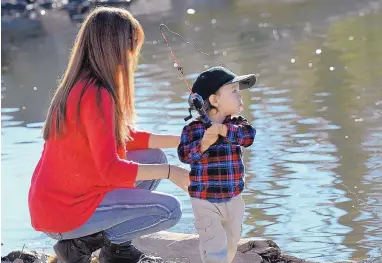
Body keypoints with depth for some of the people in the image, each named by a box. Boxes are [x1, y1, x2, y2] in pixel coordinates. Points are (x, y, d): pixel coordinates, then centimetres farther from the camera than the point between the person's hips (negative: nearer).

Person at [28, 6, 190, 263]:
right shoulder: (96, 95, -24)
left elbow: (128, 137, 16)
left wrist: (180, 141, 11)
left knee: (155, 158, 15)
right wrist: (170, 172, -17)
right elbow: (111, 170, -26)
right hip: (65, 212, -9)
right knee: (170, 210, -6)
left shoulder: (79, 86, 7)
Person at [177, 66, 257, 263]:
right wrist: (204, 143, -34)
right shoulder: (193, 128, -11)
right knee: (215, 246, -13)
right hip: (205, 200, -5)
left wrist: (223, 129, -30)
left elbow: (248, 135, -19)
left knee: (231, 244, 20)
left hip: (233, 199, 5)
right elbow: (184, 154, -19)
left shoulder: (237, 123, 1)